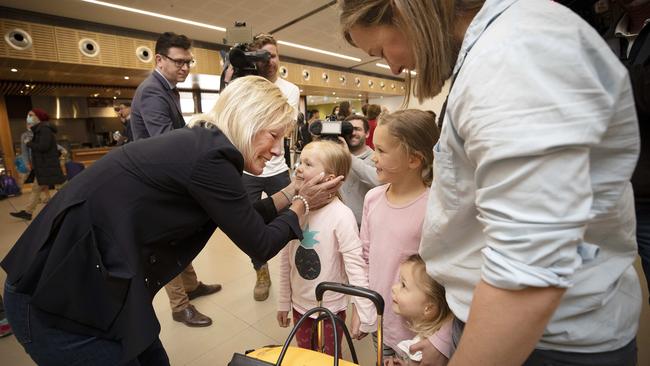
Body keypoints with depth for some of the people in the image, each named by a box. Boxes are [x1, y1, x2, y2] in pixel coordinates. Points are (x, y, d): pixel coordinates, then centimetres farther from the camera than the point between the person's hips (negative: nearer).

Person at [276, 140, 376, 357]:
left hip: (331, 308, -4)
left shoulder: (341, 215, -23)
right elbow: (286, 259, 1)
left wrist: (364, 311, -21)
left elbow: (355, 264, -20)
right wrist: (283, 302, 8)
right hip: (299, 304, 5)